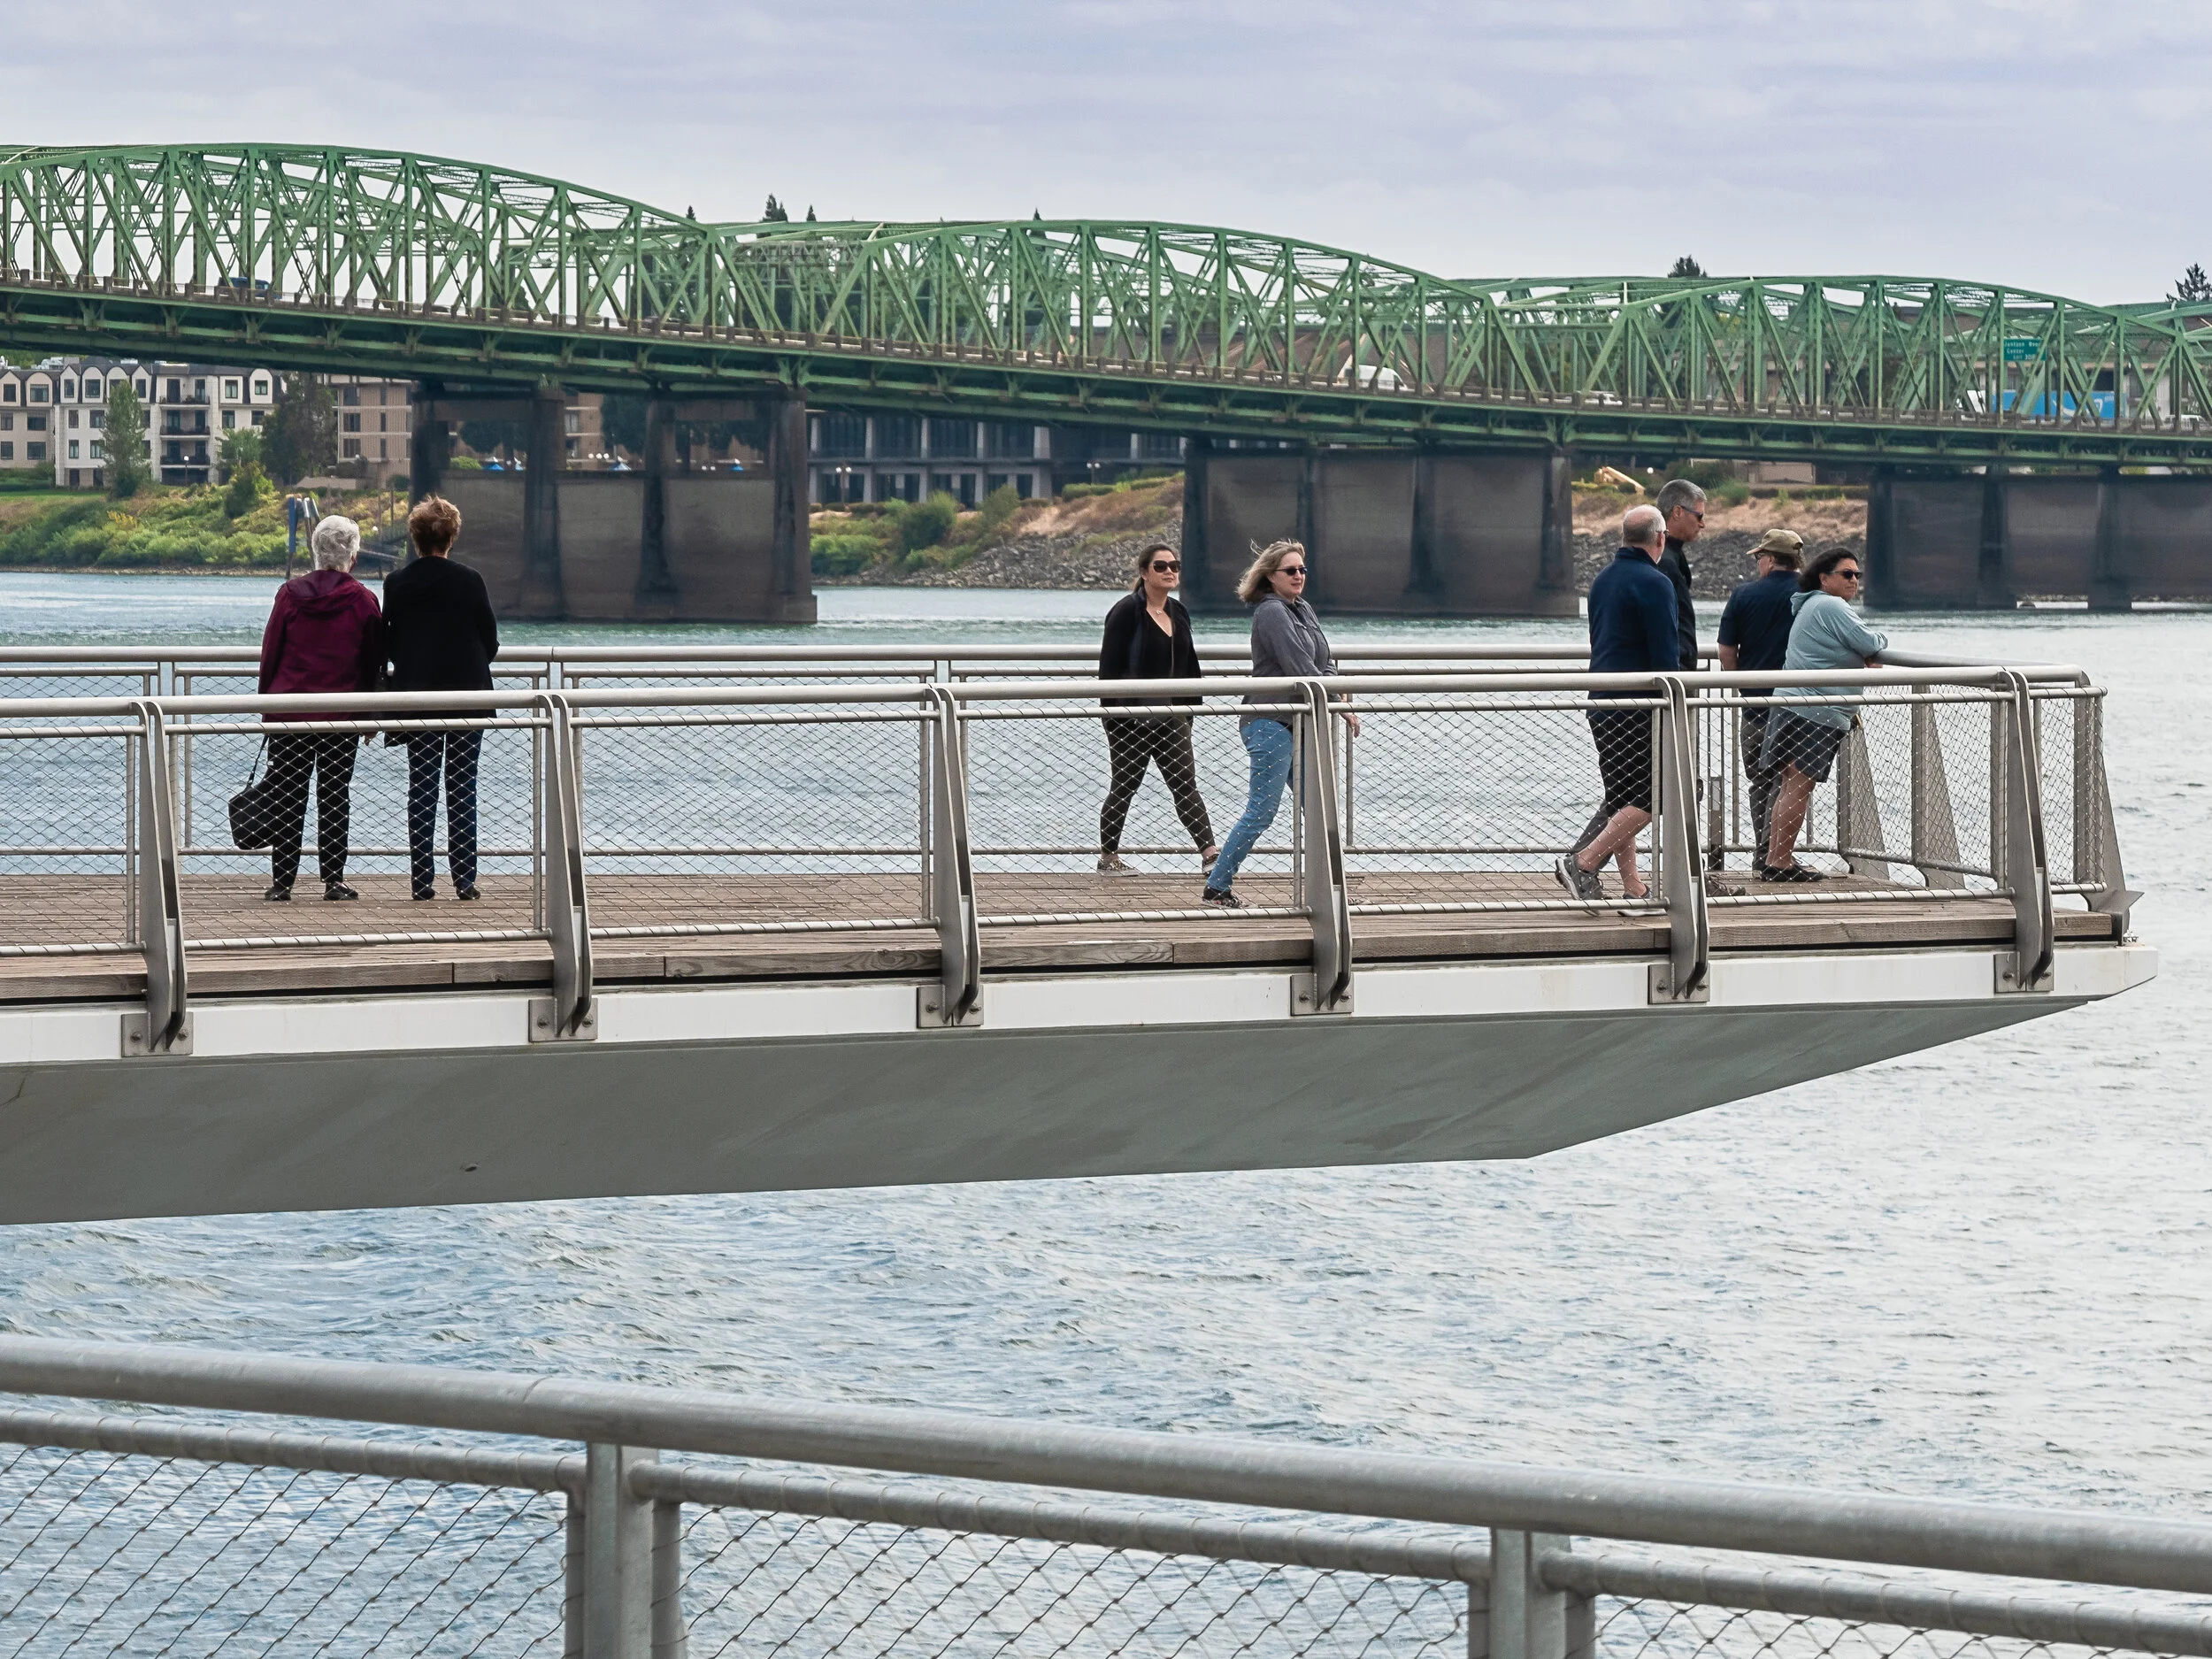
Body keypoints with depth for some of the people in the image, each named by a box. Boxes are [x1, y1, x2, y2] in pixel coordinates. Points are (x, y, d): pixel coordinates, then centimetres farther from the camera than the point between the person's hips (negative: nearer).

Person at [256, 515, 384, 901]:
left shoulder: (290, 595, -2)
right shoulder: (363, 601, -4)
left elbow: (270, 653, 1)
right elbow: (374, 665, 2)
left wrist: (267, 702, 11)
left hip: (289, 712, 0)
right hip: (342, 719, 0)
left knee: (286, 797, 5)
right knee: (335, 797, 6)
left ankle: (282, 880, 4)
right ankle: (333, 880, 4)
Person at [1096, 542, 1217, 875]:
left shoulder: (1179, 613, 12)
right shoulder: (1126, 612, -9)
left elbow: (1189, 666, 19)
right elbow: (1109, 667, -12)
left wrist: (1189, 710, 13)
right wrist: (1113, 710, -18)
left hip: (1171, 719, 6)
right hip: (1132, 720, -6)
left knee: (1185, 785, -3)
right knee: (1123, 787, 4)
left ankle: (1209, 852, -11)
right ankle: (1108, 855, 14)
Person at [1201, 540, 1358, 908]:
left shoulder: (1304, 610, 17)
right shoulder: (1272, 612, -12)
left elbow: (1323, 663, 17)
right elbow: (1299, 666, -17)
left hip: (1297, 724, 9)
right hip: (1270, 723, -9)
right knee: (1262, 811, -9)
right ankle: (1217, 887, -3)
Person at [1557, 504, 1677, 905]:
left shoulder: (1603, 580, 15)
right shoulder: (1654, 584, -13)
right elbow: (1666, 656, -16)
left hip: (1601, 703, 9)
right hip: (1637, 706, -9)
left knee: (1622, 799, 12)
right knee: (1649, 797, -7)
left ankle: (1633, 887, 12)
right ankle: (1583, 864, -15)